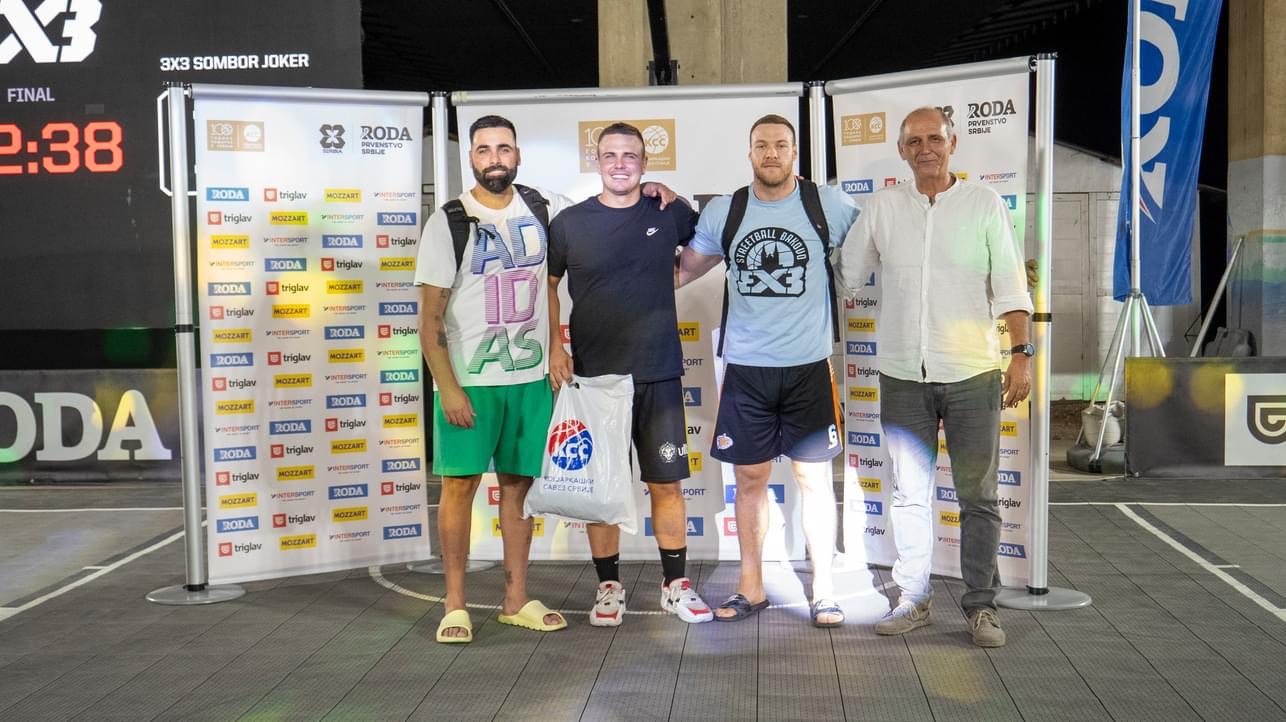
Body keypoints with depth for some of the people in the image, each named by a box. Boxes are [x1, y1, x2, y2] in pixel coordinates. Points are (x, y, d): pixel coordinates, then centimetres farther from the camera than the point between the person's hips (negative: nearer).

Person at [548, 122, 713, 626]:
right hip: (594, 376, -1)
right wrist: (553, 346, -3)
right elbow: (547, 284, 8)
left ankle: (676, 584, 21)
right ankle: (609, 586, 20)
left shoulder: (670, 214, 4)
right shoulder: (570, 223, 2)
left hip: (659, 375, 1)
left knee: (667, 483, 6)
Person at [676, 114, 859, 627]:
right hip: (745, 368, 2)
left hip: (809, 366, -2)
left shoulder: (828, 204, -1)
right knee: (749, 476, 9)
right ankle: (750, 589, 22)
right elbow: (681, 271, 14)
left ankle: (824, 590, 17)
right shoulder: (722, 212, 5)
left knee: (813, 476, 4)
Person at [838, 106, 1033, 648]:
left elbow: (1010, 287, 1)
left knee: (978, 497, 4)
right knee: (910, 493, 9)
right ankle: (912, 600, 19)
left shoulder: (984, 203, 3)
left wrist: (1020, 353, -7)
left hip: (972, 376, -1)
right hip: (902, 377, 2)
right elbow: (845, 276, 12)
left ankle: (980, 605, 15)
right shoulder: (881, 207, 7)